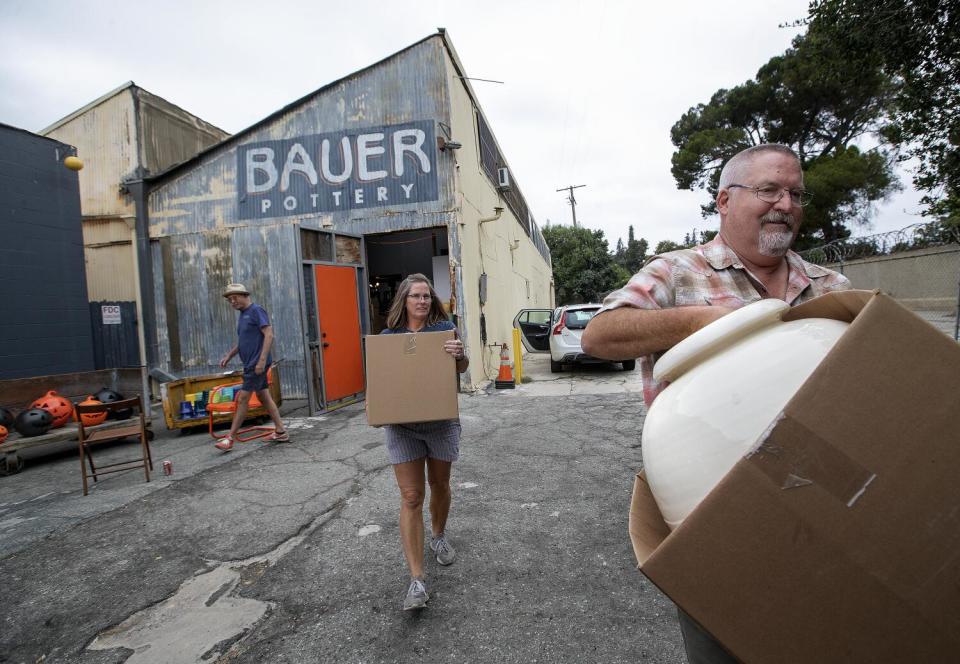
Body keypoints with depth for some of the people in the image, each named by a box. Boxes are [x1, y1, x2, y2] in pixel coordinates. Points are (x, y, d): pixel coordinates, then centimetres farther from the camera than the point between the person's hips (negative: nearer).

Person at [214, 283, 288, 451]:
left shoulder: (256, 310, -11)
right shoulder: (242, 314, 16)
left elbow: (269, 335, -19)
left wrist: (262, 360, -23)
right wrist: (229, 355, 15)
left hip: (257, 364, -9)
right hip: (250, 364, 9)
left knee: (242, 398, -5)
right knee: (264, 396, 10)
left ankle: (230, 438, 3)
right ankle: (280, 431, 15)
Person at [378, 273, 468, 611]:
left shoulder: (445, 328, 0)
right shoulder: (388, 336, 3)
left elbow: (462, 368, -2)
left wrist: (460, 354, -25)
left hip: (441, 420, 0)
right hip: (402, 424, 0)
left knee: (439, 485, 18)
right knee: (411, 497, -4)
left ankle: (439, 537, 46)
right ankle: (417, 580, 0)